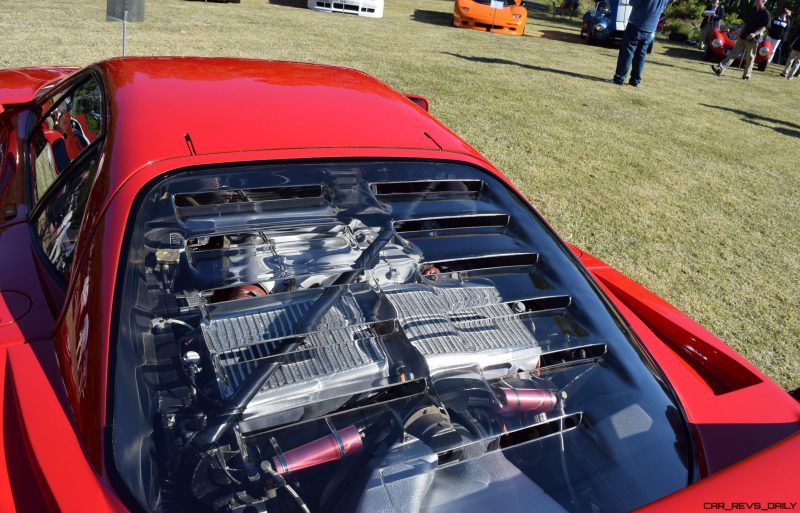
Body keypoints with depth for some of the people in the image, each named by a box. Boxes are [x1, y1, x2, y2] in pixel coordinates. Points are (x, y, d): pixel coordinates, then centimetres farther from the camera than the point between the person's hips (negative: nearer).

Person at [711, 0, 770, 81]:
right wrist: (742, 29, 7)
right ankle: (720, 68, -13)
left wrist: (755, 33, -26)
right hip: (743, 36, 6)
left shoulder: (765, 13, -7)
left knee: (750, 57, 2)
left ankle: (747, 75, 9)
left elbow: (764, 27, -12)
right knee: (734, 53, -3)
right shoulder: (753, 9, 13)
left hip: (752, 39, -6)